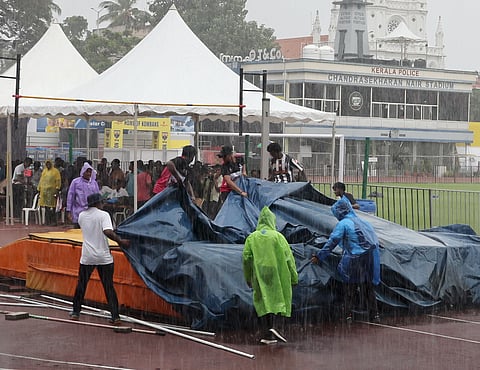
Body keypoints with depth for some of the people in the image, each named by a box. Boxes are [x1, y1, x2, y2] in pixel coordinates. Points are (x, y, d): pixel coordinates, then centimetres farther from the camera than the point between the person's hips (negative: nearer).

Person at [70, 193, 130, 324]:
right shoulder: (103, 215, -9)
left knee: (81, 284, 17)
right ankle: (115, 316, 0)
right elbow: (107, 231, -24)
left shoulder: (82, 216, 7)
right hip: (104, 257, -3)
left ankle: (76, 312, 24)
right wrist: (120, 241, -15)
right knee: (109, 286, 2)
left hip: (87, 257, 3)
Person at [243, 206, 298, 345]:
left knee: (263, 302, 6)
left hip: (259, 275, 2)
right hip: (276, 274, -2)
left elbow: (246, 258, 2)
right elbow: (288, 257, -4)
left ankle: (266, 334, 2)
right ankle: (273, 326, -12)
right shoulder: (278, 236, -2)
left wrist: (248, 278, 12)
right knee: (277, 299, 8)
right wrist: (294, 276, 1)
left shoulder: (252, 237, 3)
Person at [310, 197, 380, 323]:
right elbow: (375, 241, 19)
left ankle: (349, 316, 3)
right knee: (369, 289, 13)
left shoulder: (343, 224, -6)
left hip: (354, 260, -6)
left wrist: (319, 256, -1)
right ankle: (374, 315, 14)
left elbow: (332, 242, -7)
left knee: (349, 290, 5)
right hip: (369, 260, 6)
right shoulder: (362, 222, 14)